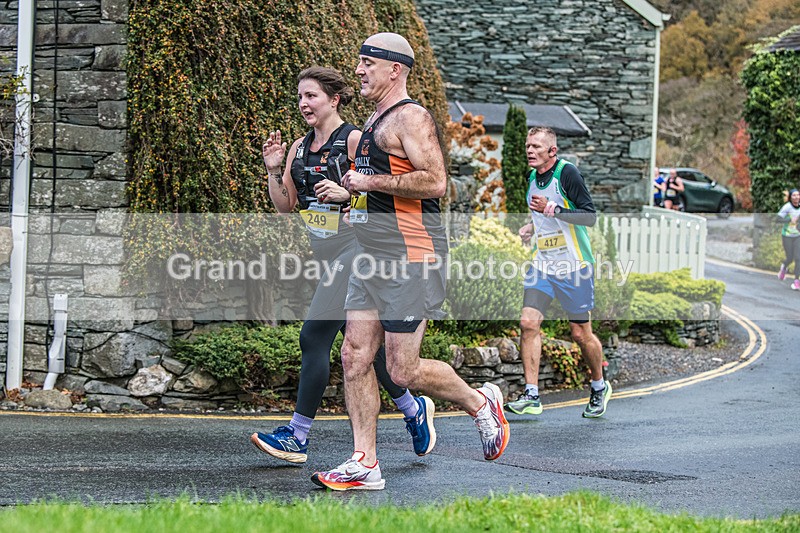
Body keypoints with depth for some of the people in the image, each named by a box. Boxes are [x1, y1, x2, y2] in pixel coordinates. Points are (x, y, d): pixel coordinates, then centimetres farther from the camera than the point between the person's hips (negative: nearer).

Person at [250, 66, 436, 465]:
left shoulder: (354, 140, -9)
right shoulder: (300, 147, 13)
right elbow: (285, 205, 14)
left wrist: (346, 193, -24)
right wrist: (273, 170, 0)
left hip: (353, 250, -9)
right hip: (326, 256, 9)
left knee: (314, 337, -13)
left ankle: (297, 437, -9)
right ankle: (414, 411, 30)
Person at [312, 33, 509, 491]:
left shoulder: (410, 117, -12)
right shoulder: (375, 121, 19)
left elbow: (434, 181, -24)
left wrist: (369, 182, -17)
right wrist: (354, 188, 14)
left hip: (412, 257, -10)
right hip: (374, 259, 10)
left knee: (404, 371, -7)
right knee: (355, 356, 2)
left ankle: (481, 403, 18)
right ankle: (365, 465, 6)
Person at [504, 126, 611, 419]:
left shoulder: (567, 172, -13)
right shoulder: (532, 178, 9)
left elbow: (590, 216, -19)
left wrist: (552, 209, -26)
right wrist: (531, 227, 8)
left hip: (575, 266, -6)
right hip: (542, 264, 6)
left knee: (581, 333, 3)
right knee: (528, 323, -9)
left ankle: (600, 387, 27)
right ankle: (531, 396, -7)